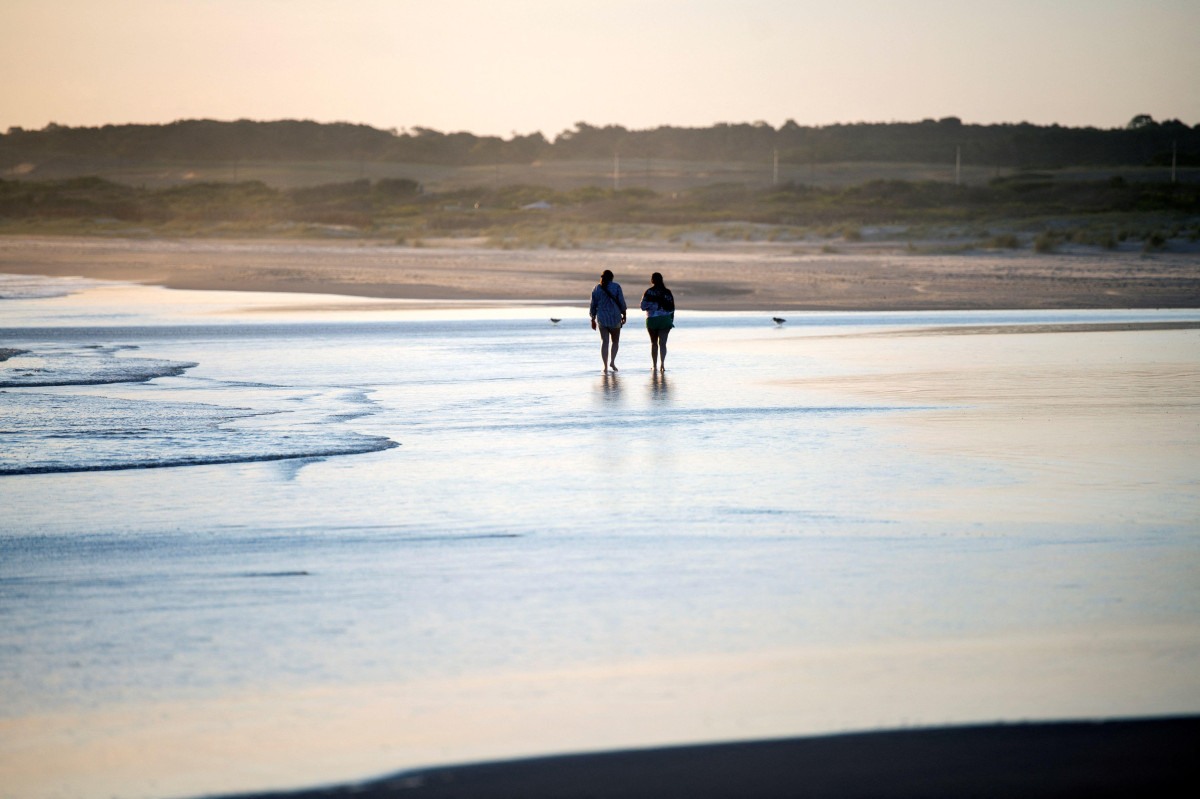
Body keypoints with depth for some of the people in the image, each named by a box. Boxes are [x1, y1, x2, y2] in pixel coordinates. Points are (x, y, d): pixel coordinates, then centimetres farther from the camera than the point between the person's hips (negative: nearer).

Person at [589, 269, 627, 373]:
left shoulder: (596, 289, 4)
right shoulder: (616, 286, -3)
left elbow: (593, 305, 7)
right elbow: (621, 302, -5)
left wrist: (593, 320, 15)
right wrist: (624, 315, 6)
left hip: (601, 318, 2)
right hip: (615, 318, -2)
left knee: (604, 342, 4)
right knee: (615, 341, 14)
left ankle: (605, 366, -4)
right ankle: (612, 361, -4)